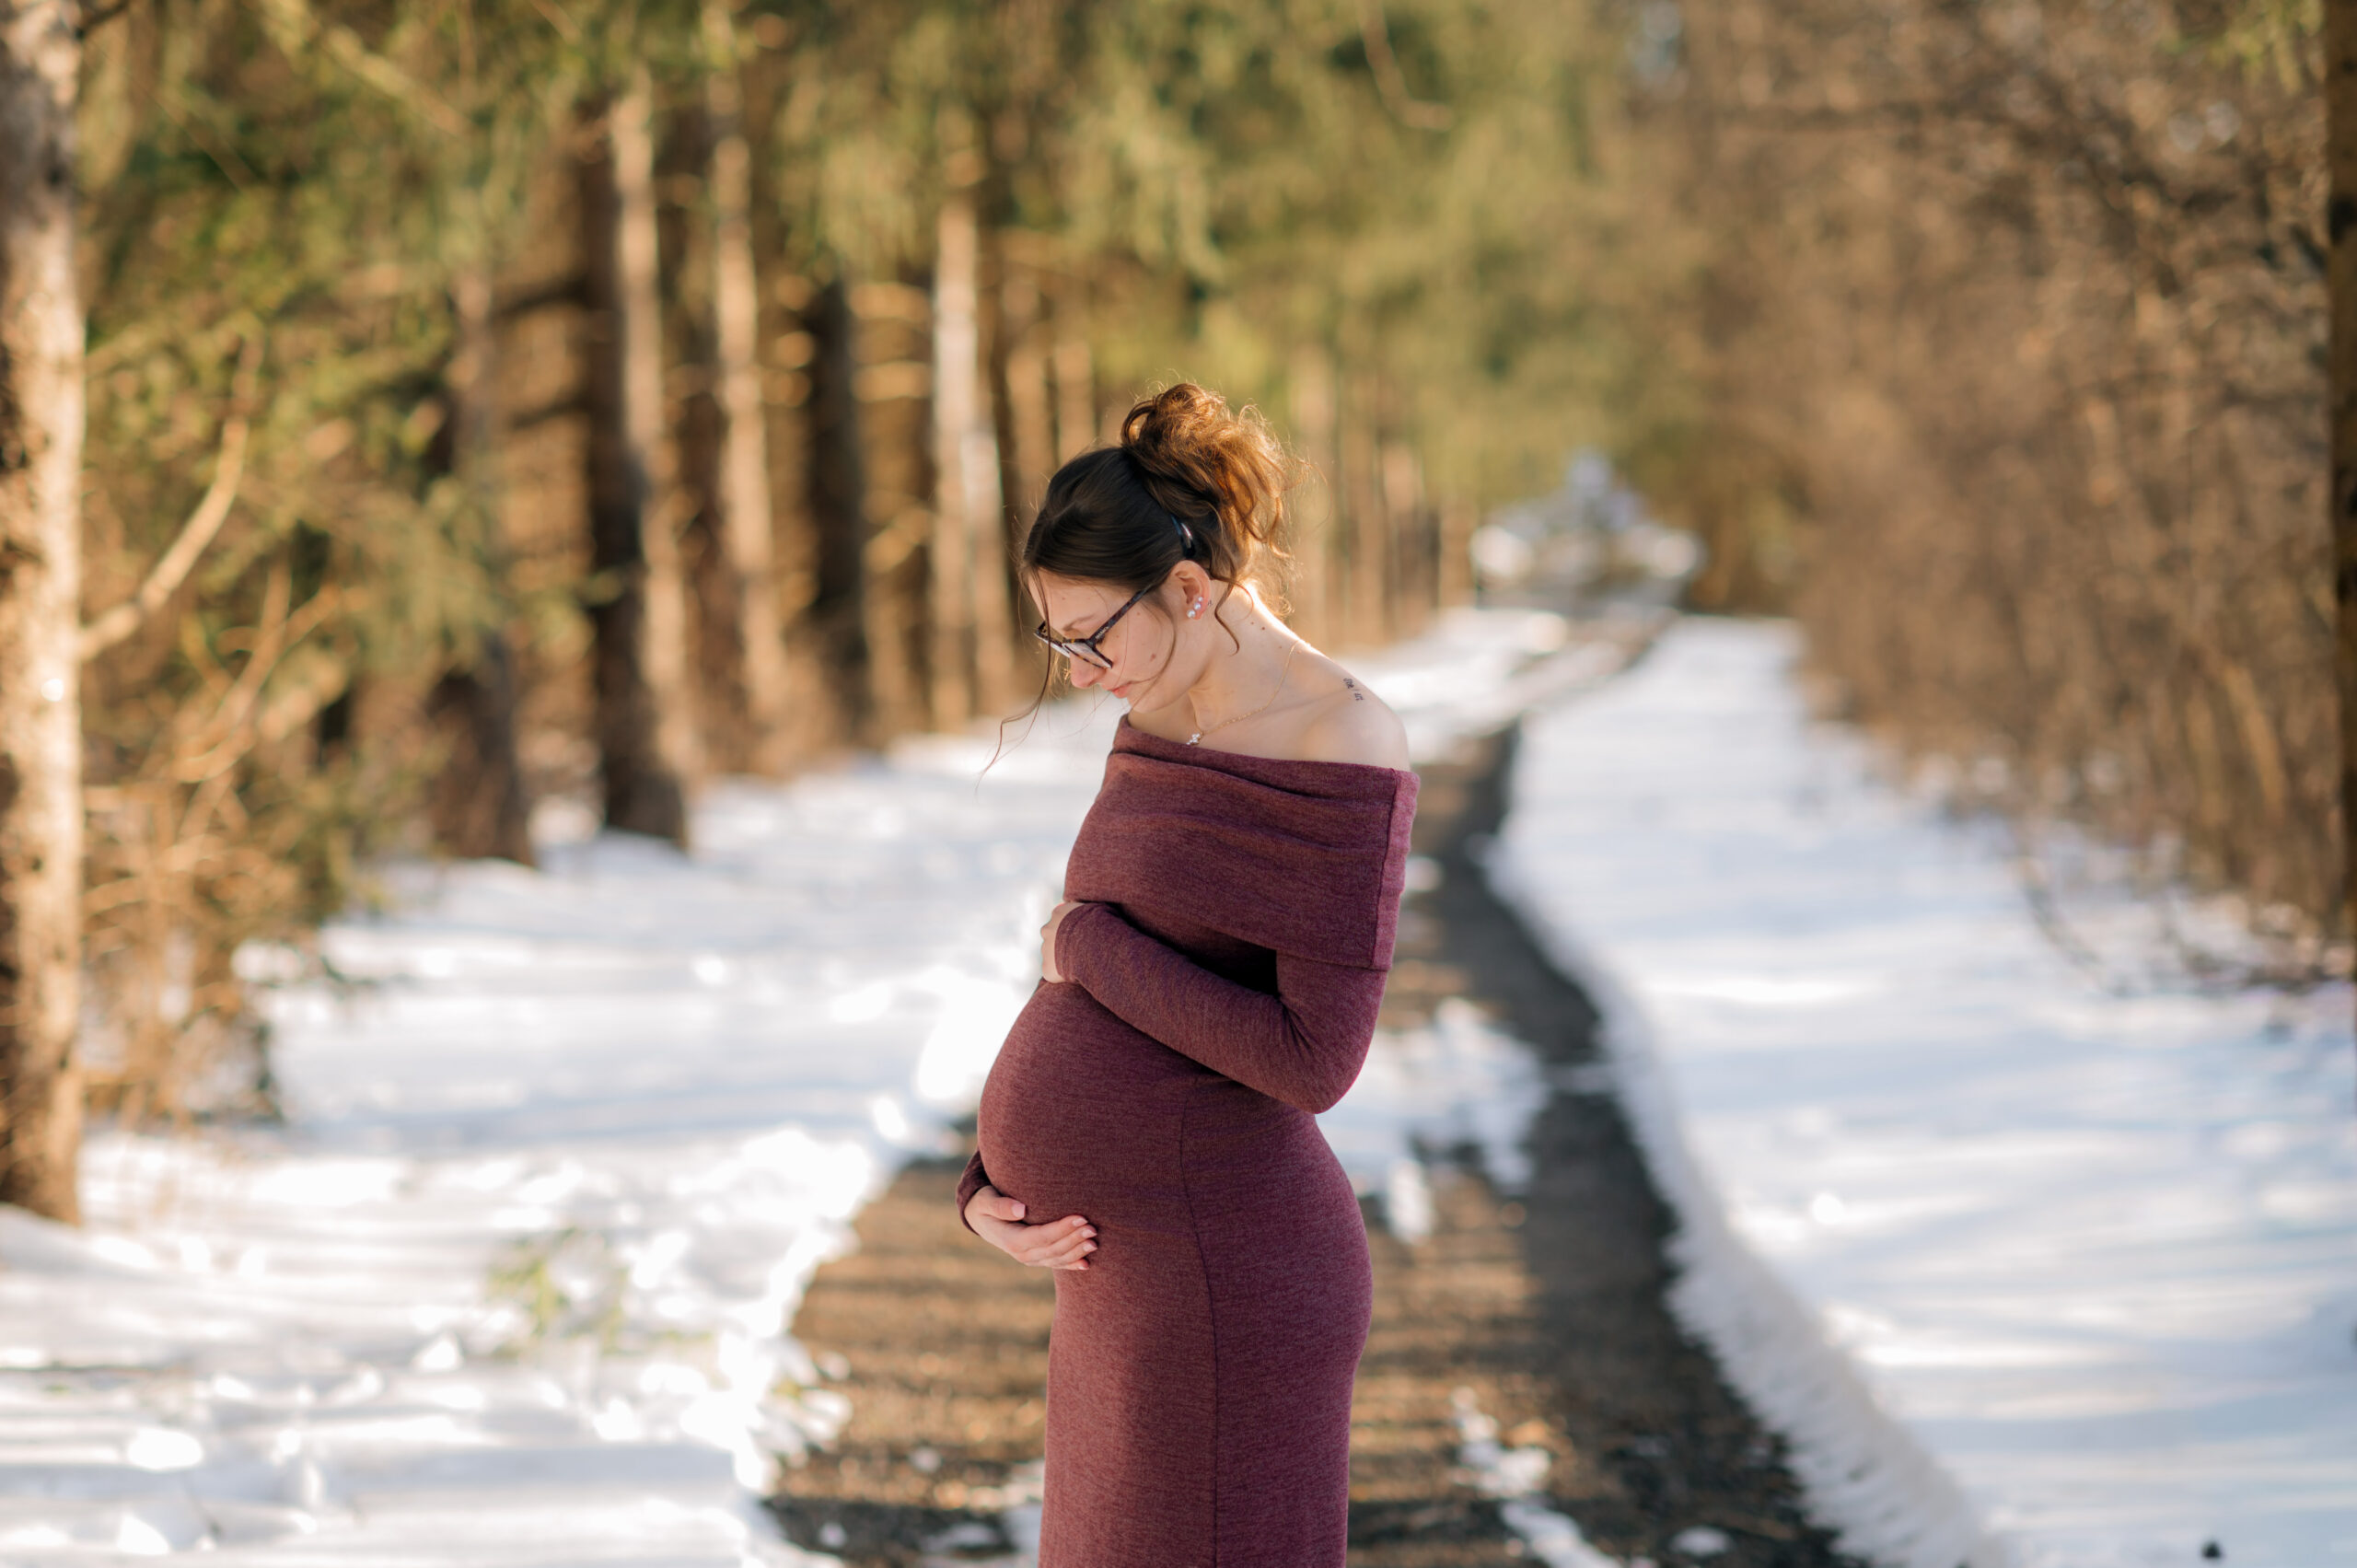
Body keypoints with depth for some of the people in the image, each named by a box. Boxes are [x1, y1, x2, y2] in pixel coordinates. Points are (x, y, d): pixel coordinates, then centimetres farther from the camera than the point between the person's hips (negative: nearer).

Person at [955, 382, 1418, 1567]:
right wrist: (993, 1193, 0)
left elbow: (1314, 1061, -21)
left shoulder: (1344, 756, -18)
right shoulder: (1168, 729, 11)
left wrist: (1088, 948, -9)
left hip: (1226, 1290, -10)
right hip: (1138, 1275, 10)